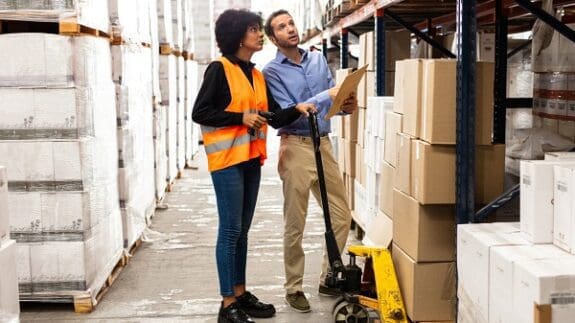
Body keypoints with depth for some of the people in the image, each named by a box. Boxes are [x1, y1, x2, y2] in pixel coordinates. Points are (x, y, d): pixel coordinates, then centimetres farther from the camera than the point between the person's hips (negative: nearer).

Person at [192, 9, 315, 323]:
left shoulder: (257, 76, 13)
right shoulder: (219, 69, -8)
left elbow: (275, 117, 8)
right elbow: (199, 113, -13)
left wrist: (298, 109, -9)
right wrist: (241, 117, -16)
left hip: (251, 159, 8)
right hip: (227, 159, -7)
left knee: (242, 230, 13)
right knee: (230, 230, -5)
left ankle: (241, 294, 23)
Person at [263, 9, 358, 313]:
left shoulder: (318, 59, 11)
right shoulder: (272, 71, -7)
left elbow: (331, 99, 13)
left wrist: (346, 106, -9)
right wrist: (326, 97, -23)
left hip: (323, 144, 6)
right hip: (296, 147, -6)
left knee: (342, 216, 10)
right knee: (295, 225, 2)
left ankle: (328, 279, 25)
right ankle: (294, 288, 16)